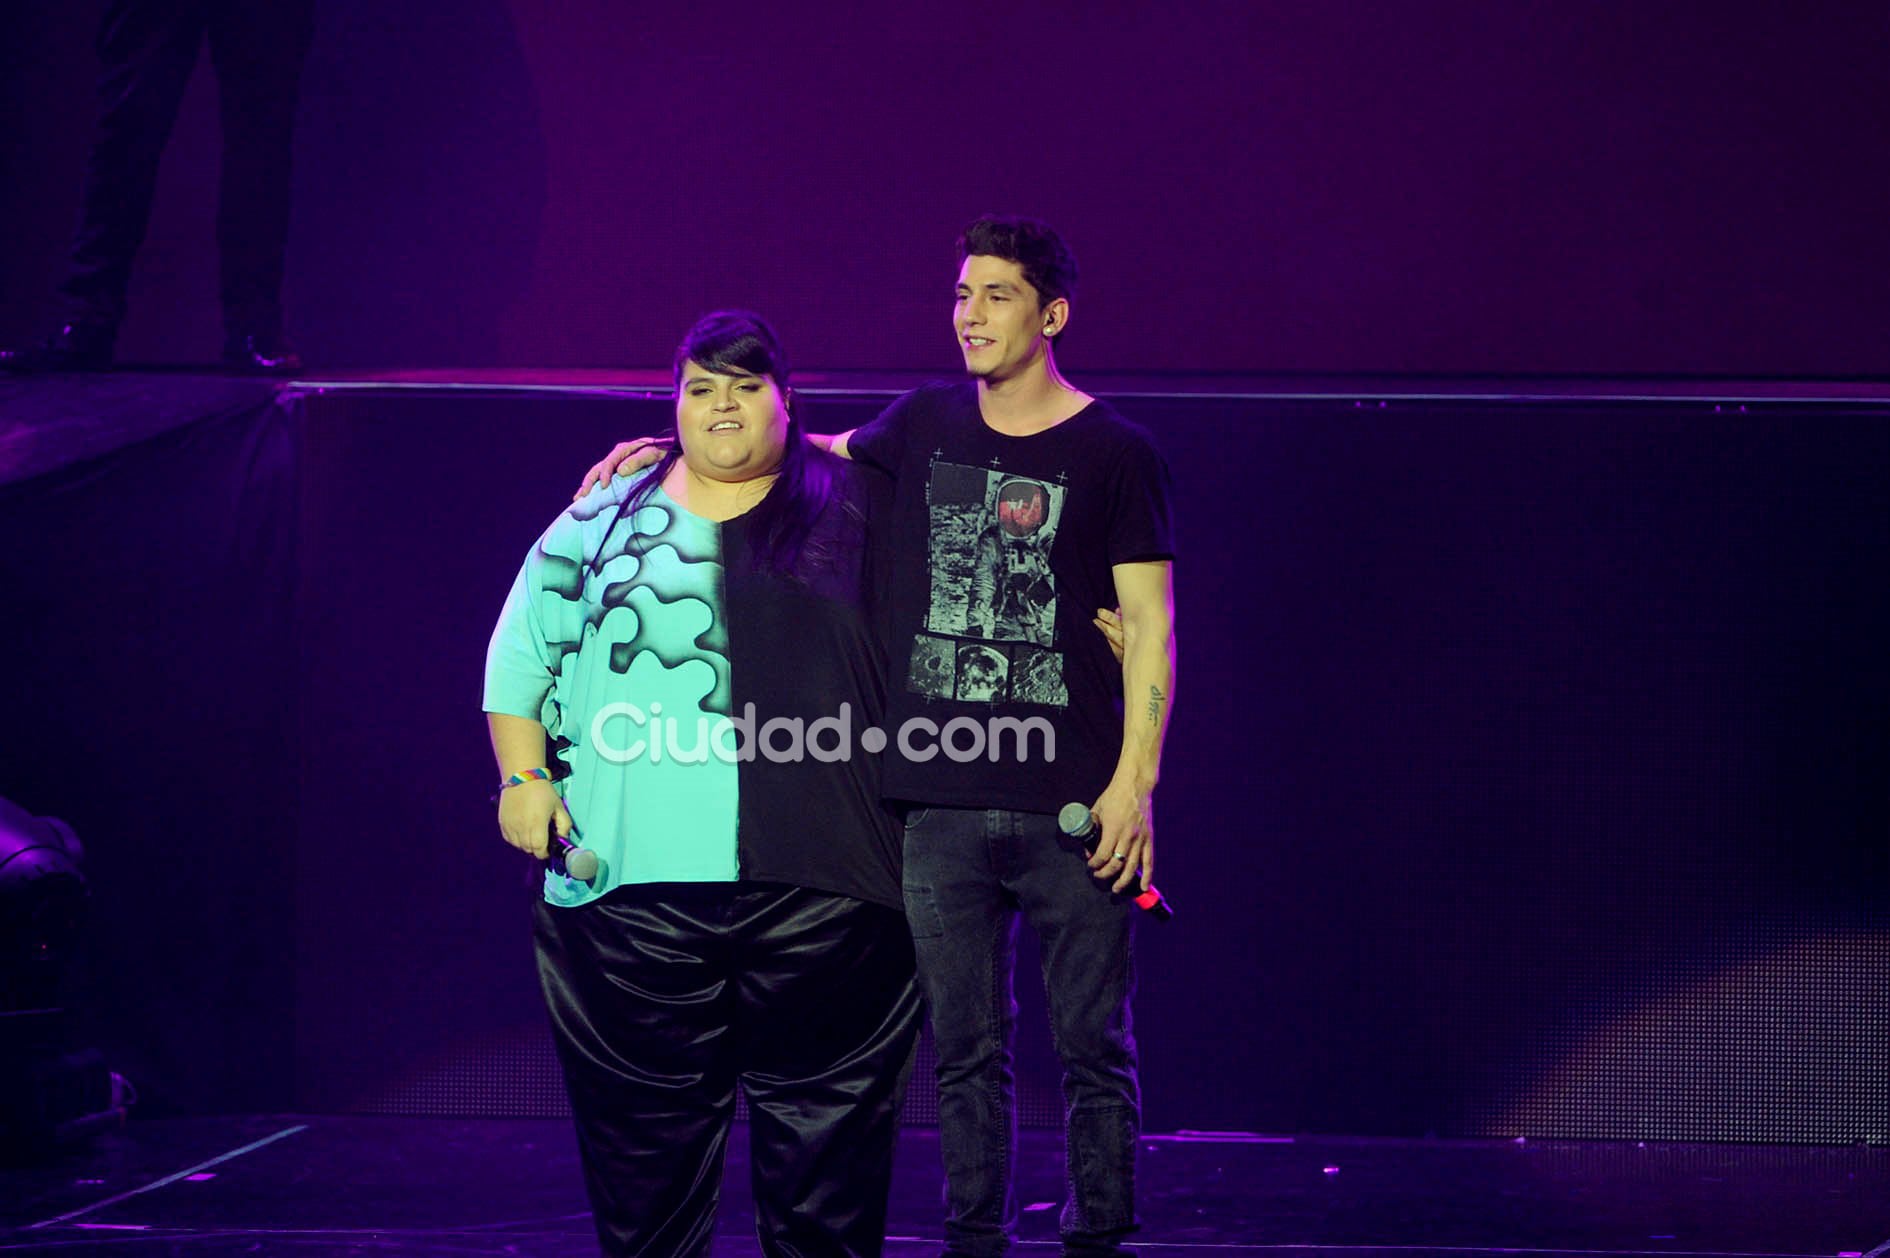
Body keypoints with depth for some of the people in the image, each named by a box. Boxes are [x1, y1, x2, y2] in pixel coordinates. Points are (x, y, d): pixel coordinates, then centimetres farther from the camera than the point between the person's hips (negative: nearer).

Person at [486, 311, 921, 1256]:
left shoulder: (852, 511, 11)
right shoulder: (599, 527, 13)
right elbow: (520, 660, 16)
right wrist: (524, 777, 4)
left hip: (817, 886, -1)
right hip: (635, 885, 1)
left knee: (824, 1123, 1)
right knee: (646, 1128, 4)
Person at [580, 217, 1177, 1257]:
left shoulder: (1115, 455, 0)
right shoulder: (927, 426, 11)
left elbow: (1150, 625, -2)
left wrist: (1135, 781, -10)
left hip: (1070, 811, -3)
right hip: (940, 805, 4)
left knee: (1091, 1045, 0)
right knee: (964, 1047, 6)